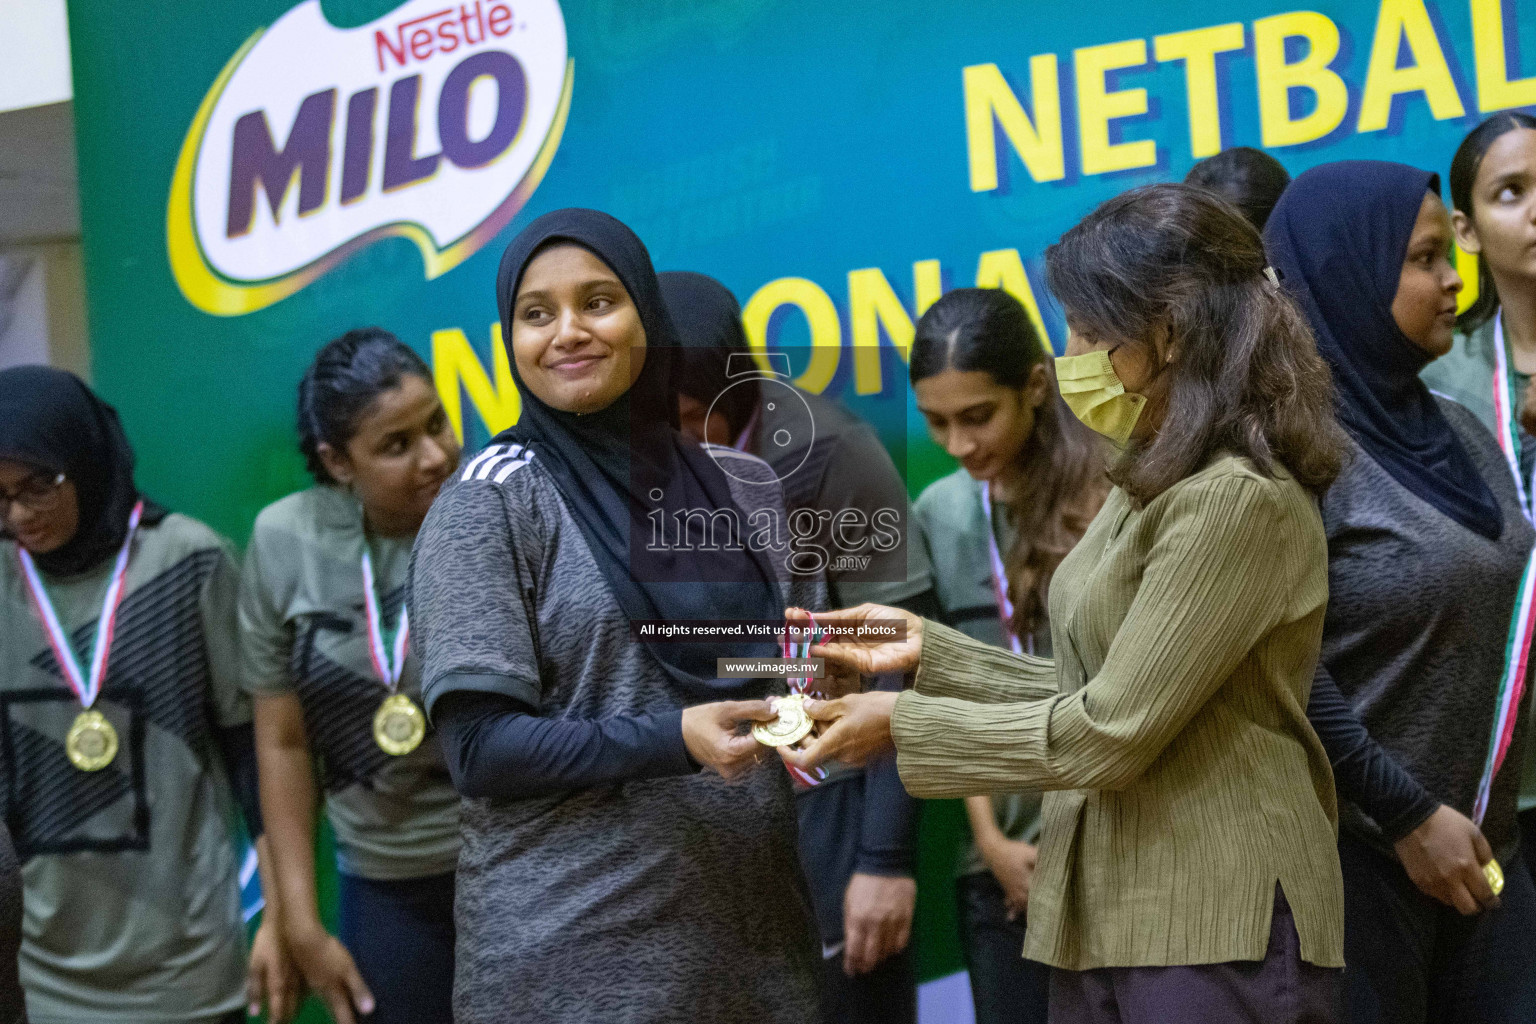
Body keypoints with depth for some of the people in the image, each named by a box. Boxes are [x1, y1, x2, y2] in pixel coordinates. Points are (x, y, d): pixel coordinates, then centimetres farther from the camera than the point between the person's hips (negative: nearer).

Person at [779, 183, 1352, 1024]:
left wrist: (900, 724, -10)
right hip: (1106, 920, 8)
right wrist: (929, 650, 6)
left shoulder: (1239, 499, -17)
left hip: (1215, 931, -8)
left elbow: (1109, 732, -18)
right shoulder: (1152, 487, 13)